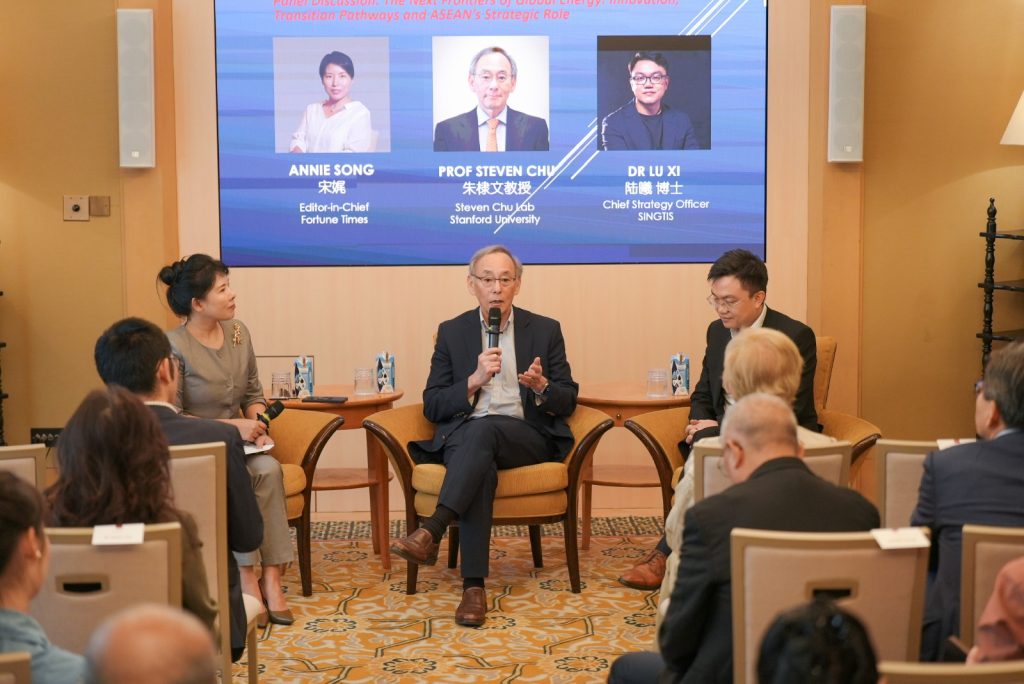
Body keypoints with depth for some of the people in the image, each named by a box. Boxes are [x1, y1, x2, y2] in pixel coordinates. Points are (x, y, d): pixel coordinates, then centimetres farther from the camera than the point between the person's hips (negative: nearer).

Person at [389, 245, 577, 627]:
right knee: (481, 467, -37)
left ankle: (431, 532, -46)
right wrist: (474, 380, -11)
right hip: (463, 435, 0)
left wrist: (542, 387, -15)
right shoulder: (452, 332, 13)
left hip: (526, 436, 0)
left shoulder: (545, 330, 12)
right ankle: (473, 587, -42)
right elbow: (432, 407, 6)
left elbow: (568, 401, 9)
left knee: (483, 428, -36)